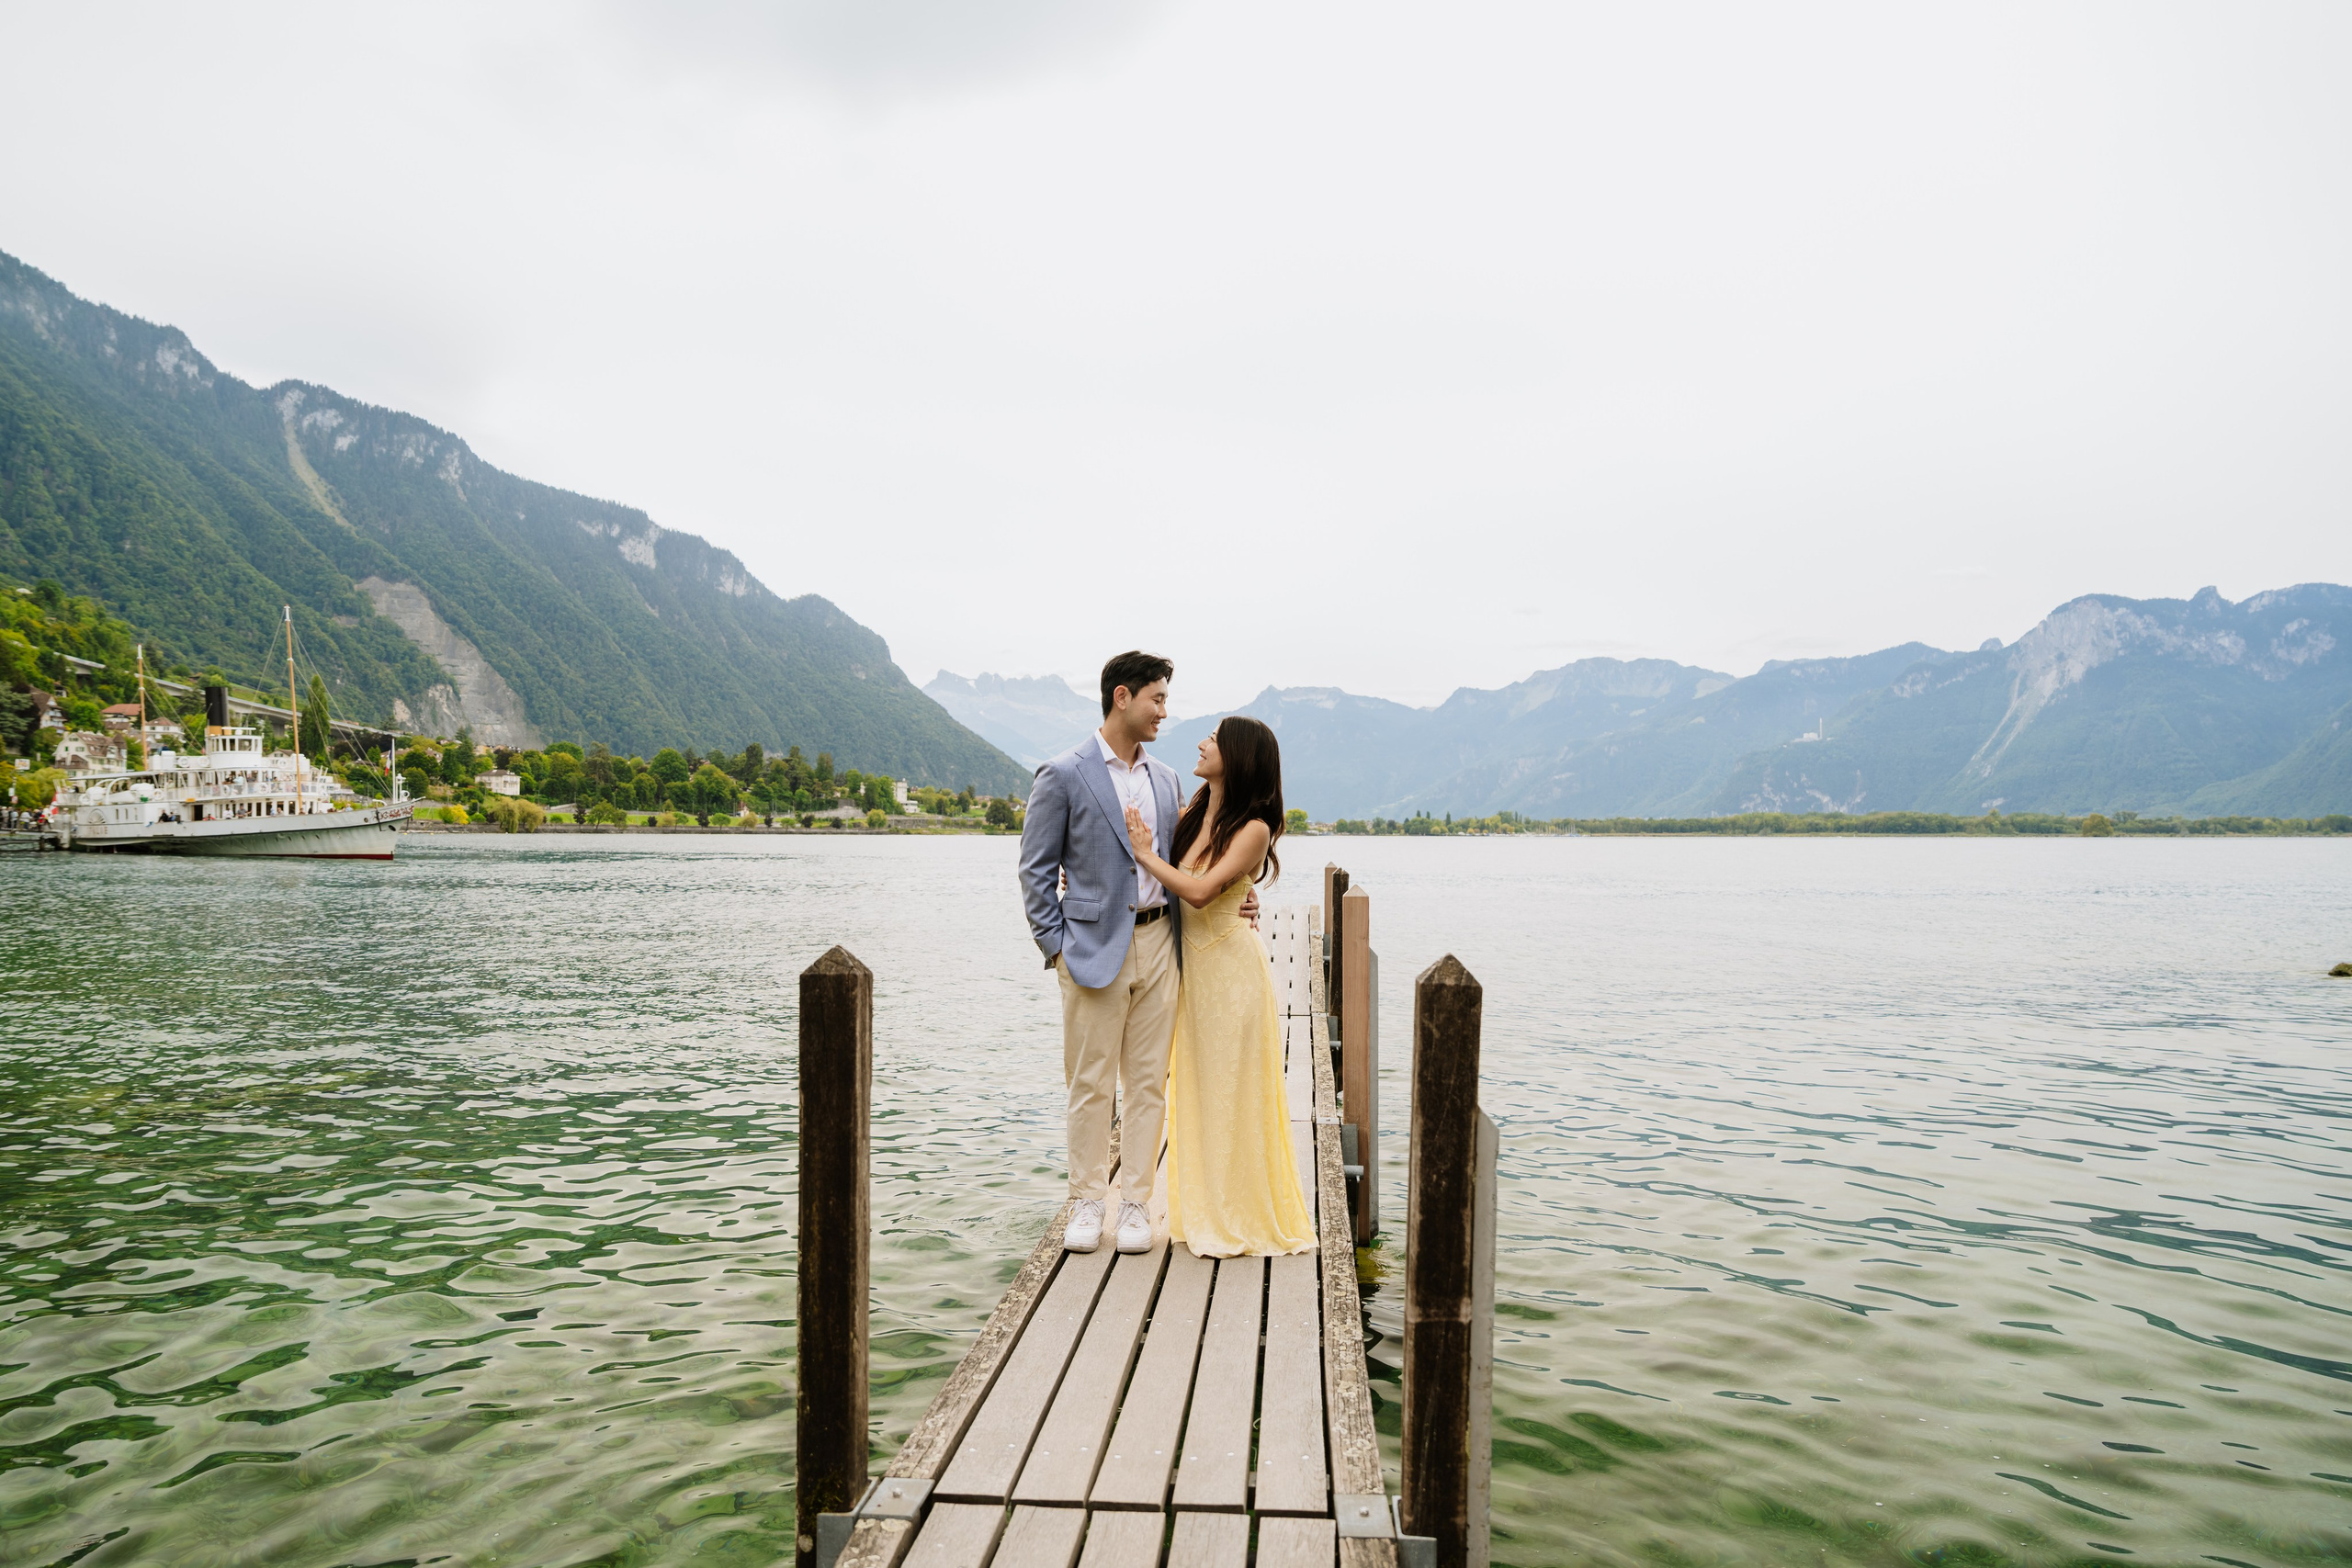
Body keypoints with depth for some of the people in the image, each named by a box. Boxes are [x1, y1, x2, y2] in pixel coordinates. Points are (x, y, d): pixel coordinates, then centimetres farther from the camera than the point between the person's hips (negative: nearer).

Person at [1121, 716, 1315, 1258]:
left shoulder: (1253, 828, -15)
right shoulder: (1192, 812, 5)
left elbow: (1200, 890, -24)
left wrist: (1146, 853, -14)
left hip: (1230, 969, -7)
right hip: (1190, 965, 7)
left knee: (1231, 1092, 2)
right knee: (1195, 1090, 14)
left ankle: (1241, 1219, 16)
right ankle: (1204, 1210, 28)